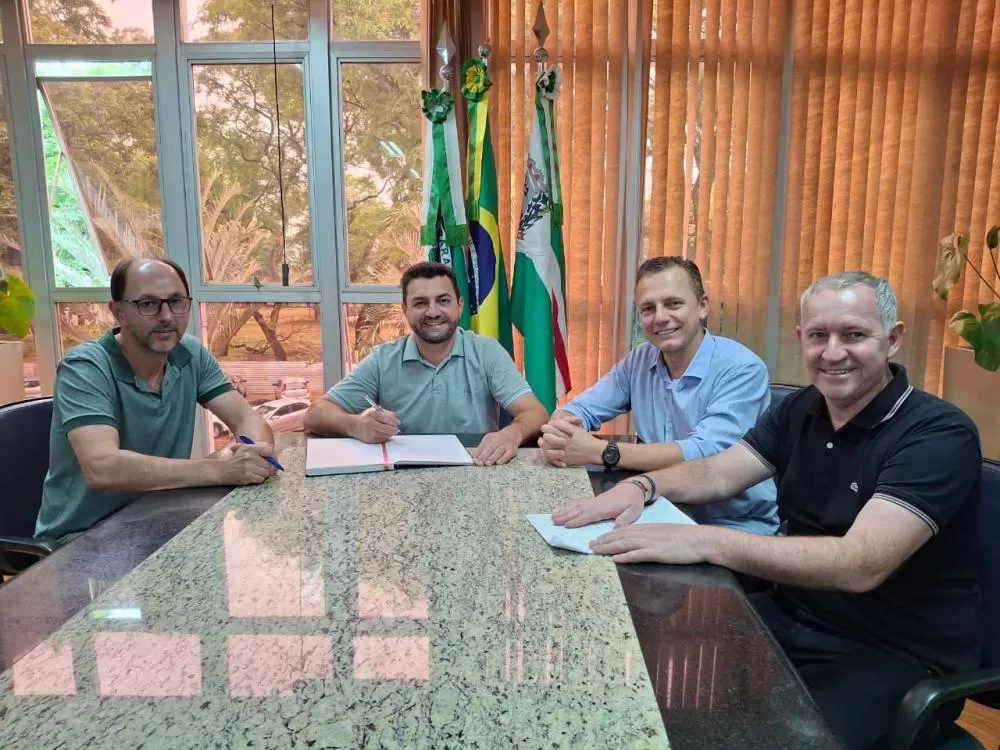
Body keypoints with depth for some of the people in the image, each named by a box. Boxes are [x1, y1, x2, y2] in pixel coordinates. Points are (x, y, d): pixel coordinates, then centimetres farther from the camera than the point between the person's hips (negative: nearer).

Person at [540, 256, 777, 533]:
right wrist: (557, 434, -21)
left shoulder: (743, 370, -17)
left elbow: (704, 454, -28)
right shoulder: (639, 361, 1)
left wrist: (599, 451, -30)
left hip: (738, 528, -5)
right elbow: (578, 410, 4)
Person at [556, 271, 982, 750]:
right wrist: (641, 486, -20)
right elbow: (717, 475, 1)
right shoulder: (801, 409, 3)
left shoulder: (939, 434, -20)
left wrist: (703, 541, -39)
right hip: (793, 616, 6)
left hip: (895, 653, -5)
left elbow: (861, 564, -32)